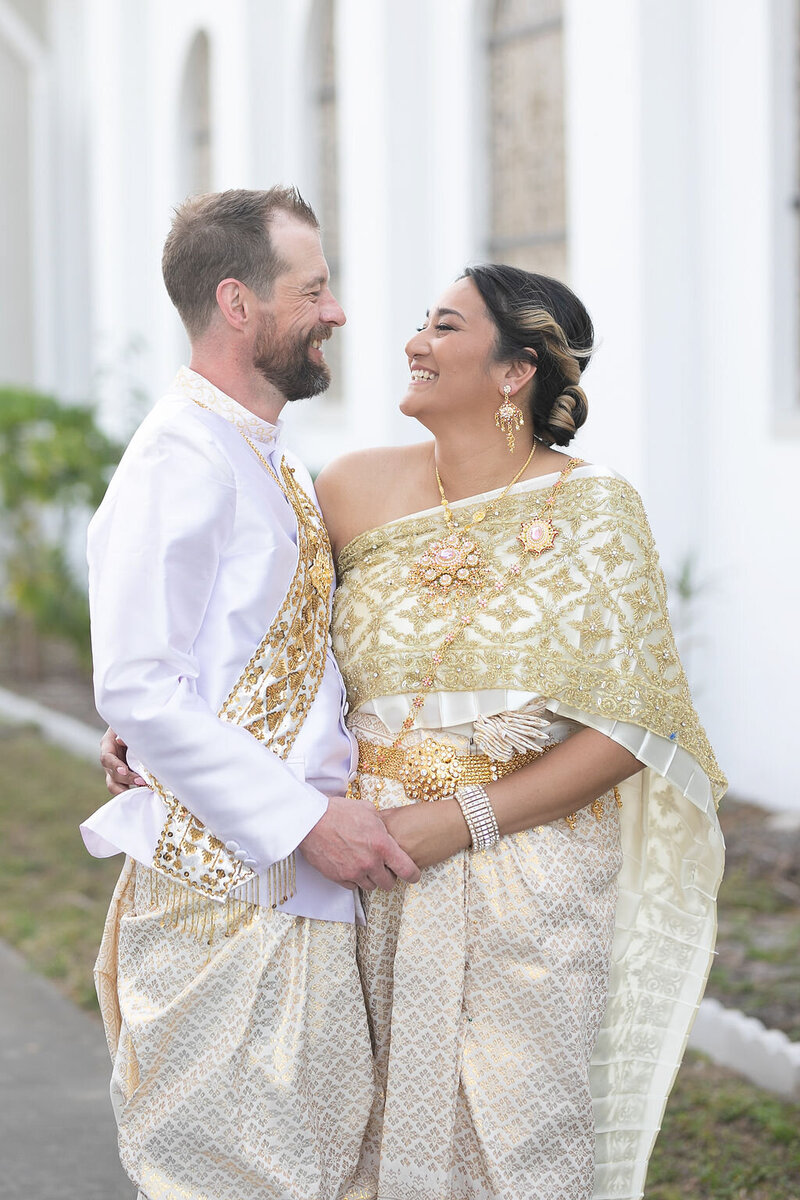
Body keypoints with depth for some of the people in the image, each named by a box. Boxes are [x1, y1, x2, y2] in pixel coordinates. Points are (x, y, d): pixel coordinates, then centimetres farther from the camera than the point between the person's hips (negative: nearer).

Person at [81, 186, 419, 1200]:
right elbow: (137, 691, -22)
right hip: (227, 896, -9)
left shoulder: (271, 461, 16)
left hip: (305, 884, 9)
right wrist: (304, 819, -21)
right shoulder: (182, 455, -15)